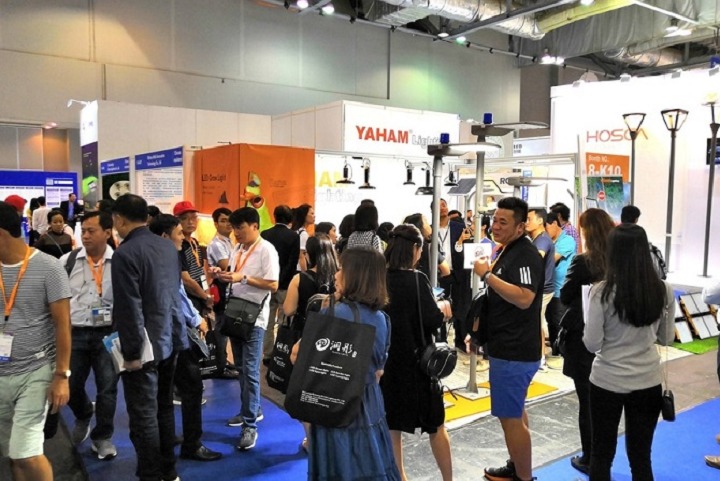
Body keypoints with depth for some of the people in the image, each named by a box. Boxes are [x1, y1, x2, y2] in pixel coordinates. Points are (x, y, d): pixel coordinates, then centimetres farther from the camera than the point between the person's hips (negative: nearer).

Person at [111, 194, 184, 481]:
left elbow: (129, 308, -20)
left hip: (145, 346, -8)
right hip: (170, 339, 8)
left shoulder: (125, 254, -18)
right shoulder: (168, 246, 5)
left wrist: (132, 352, -14)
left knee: (144, 415, 4)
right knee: (164, 408, 18)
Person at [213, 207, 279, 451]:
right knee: (241, 369, 16)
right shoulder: (238, 249, 11)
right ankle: (251, 410, 31)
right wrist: (222, 275, -4)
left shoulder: (267, 250, -12)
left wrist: (243, 278, -22)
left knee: (250, 371, -6)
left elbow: (273, 285, -17)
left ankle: (250, 426, 0)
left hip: (254, 317, -8)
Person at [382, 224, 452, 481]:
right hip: (415, 360, -4)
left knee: (391, 424, 18)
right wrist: (443, 310, 0)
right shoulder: (416, 279, -17)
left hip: (386, 359, 5)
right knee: (436, 426, 13)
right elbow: (432, 320, -20)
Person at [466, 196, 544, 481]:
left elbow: (523, 298, -33)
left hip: (515, 352, -11)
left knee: (510, 417, -2)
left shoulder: (525, 255, -19)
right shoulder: (508, 251, 13)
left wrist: (487, 275, -28)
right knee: (514, 412, 21)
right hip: (508, 348, 11)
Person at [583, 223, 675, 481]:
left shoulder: (602, 292, -17)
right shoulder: (664, 290, -7)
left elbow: (592, 344, -12)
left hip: (608, 381, -3)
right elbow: (667, 338, 5)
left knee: (602, 454, 14)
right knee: (641, 456, 17)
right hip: (648, 381, 3)